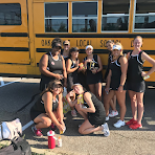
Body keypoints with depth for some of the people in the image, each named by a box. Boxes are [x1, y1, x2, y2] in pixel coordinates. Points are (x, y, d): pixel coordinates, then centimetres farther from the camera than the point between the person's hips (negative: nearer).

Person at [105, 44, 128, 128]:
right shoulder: (113, 60, 17)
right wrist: (108, 86, 10)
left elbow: (124, 73, -16)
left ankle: (121, 121, 20)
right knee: (106, 101, 14)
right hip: (112, 84, 8)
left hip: (119, 84, -8)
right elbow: (110, 74, 14)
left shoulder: (122, 59, -8)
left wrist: (121, 86, -22)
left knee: (121, 103, 5)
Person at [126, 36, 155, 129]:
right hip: (130, 80, 6)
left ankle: (139, 123, 15)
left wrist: (147, 74, -12)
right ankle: (134, 119, 30)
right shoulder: (129, 54, 7)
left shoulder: (142, 54, -9)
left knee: (139, 102, 4)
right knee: (133, 100, 15)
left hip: (139, 81, -6)